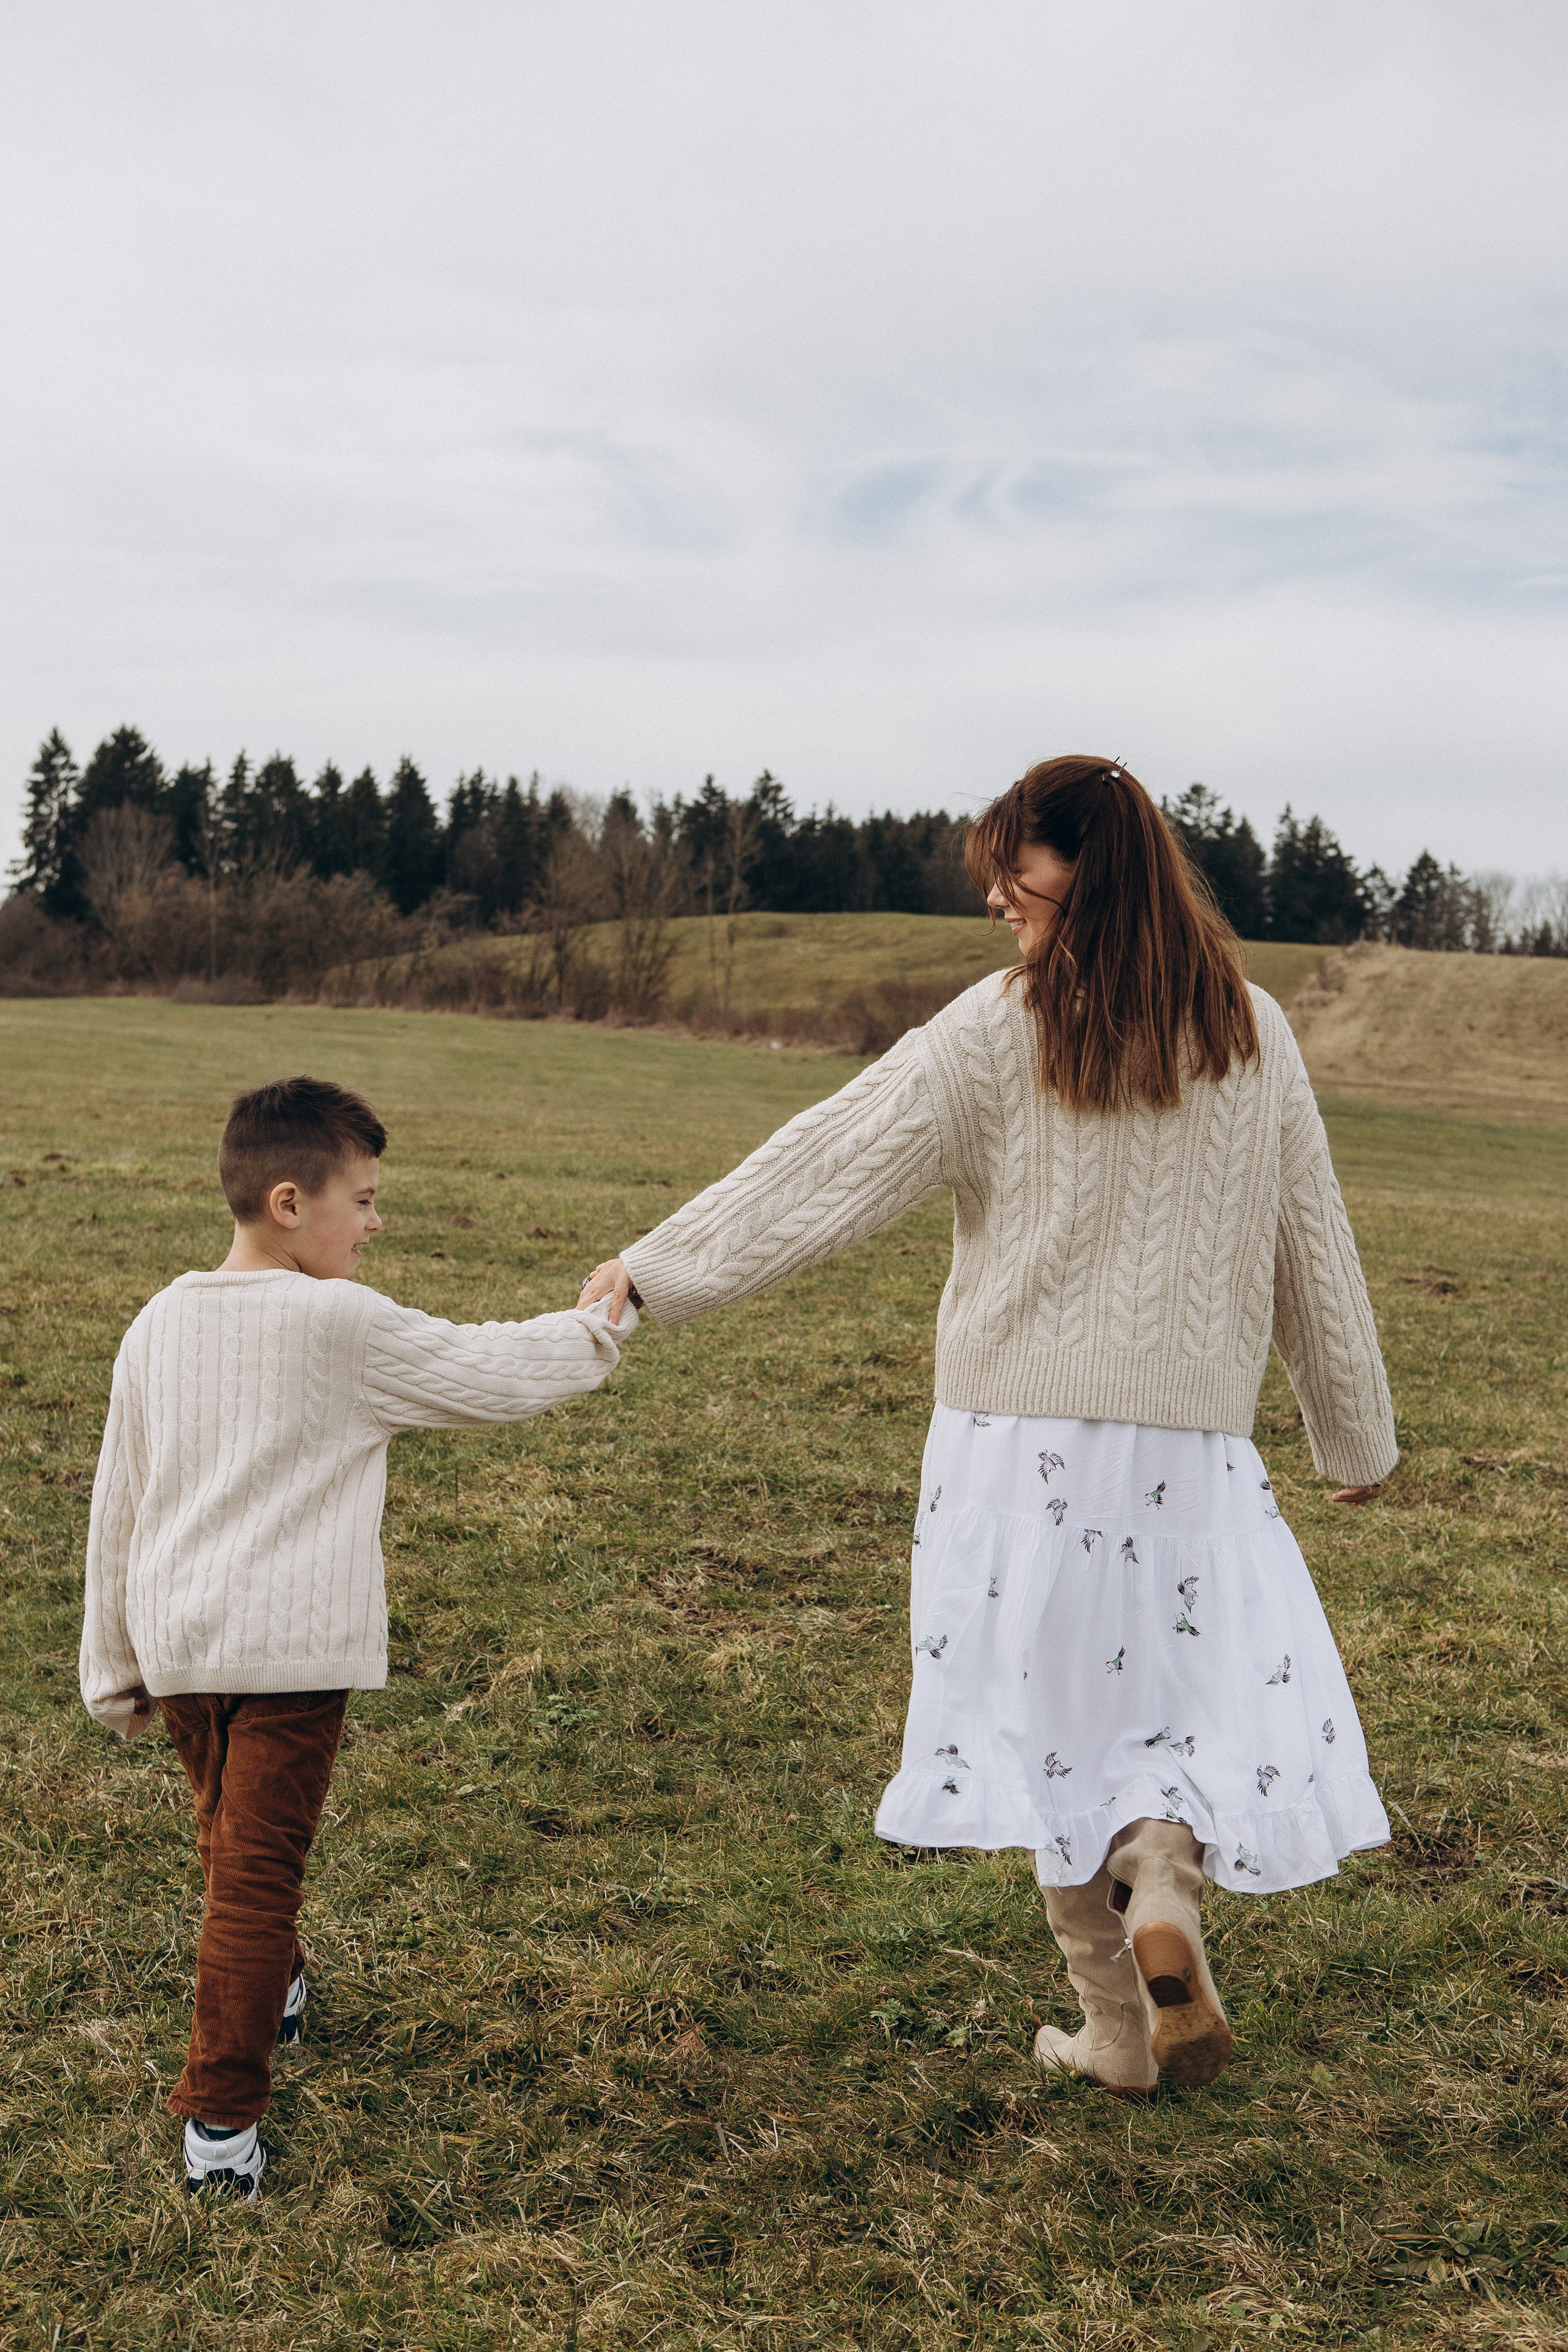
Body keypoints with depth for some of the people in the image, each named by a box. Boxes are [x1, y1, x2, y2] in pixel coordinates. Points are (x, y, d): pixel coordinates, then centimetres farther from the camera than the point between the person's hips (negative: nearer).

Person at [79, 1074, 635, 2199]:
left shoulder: (159, 1325, 6)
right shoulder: (343, 1326, -12)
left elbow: (117, 1506, 11)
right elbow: (490, 1373, -5)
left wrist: (114, 1667, 20)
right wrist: (595, 1330, 13)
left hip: (175, 1641, 6)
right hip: (290, 1644, -6)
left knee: (229, 1841, 25)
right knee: (257, 1870, 0)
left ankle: (268, 1991, 48)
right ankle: (222, 2117, 2)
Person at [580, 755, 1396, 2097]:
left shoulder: (998, 1031, -7)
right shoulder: (1251, 1034, 3)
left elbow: (834, 1164, -7)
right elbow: (1314, 1245, 9)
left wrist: (661, 1266, 2)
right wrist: (1357, 1433, 20)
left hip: (1021, 1436, -1)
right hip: (1192, 1444, 2)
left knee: (1054, 1718, 11)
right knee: (1244, 1700, 14)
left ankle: (1117, 2030, 18)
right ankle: (1163, 1887, -14)